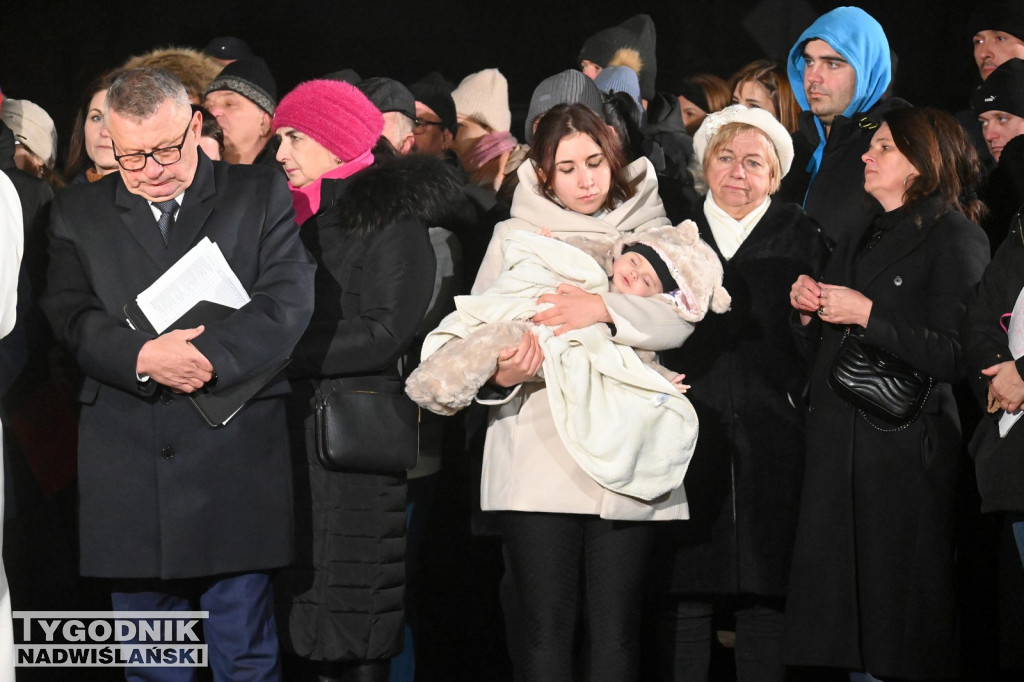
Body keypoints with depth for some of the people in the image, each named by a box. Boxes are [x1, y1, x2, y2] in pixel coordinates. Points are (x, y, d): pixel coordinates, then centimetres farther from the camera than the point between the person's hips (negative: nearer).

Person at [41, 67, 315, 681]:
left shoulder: (262, 196, 6)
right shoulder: (78, 212, 11)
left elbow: (289, 299, -6)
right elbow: (71, 315, 0)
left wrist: (208, 354, -19)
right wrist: (142, 356, -19)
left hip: (233, 462, -2)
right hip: (127, 464, 2)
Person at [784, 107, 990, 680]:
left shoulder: (956, 239, -6)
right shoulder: (864, 240, 19)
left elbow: (956, 357, -17)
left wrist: (867, 314, -17)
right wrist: (809, 308, 5)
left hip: (906, 447, -8)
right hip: (839, 438, 8)